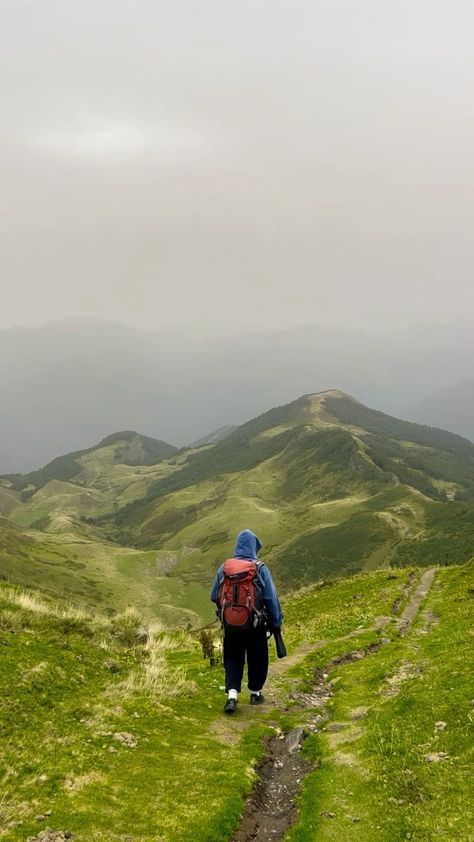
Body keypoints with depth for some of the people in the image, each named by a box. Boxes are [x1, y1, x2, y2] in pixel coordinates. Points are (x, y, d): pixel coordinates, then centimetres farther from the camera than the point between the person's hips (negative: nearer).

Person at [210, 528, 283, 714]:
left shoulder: (224, 568, -5)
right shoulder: (260, 568, -13)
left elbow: (214, 596, 5)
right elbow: (271, 599, -10)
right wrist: (276, 622, 3)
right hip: (255, 625, -2)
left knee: (232, 660, 13)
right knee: (257, 659, 17)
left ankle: (232, 695, -3)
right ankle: (255, 693, 30)